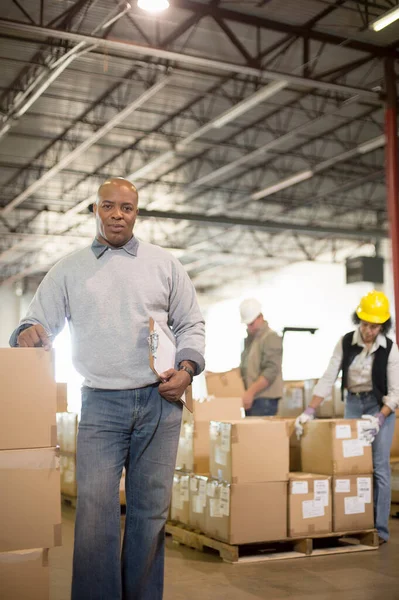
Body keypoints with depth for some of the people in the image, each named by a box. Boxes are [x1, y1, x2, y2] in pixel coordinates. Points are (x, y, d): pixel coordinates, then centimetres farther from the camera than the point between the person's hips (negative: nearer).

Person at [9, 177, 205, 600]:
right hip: (101, 405, -1)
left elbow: (191, 325, 13)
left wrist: (187, 368, -4)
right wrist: (28, 333, -14)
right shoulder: (68, 270, 11)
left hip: (160, 400, 1)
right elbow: (39, 323, 10)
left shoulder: (164, 264, 12)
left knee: (150, 509, 5)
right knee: (94, 509, -8)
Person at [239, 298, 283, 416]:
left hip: (265, 399, -8)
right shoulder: (249, 338, 19)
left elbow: (271, 372, -17)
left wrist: (250, 392, -21)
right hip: (251, 398, 8)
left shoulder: (271, 338, -8)